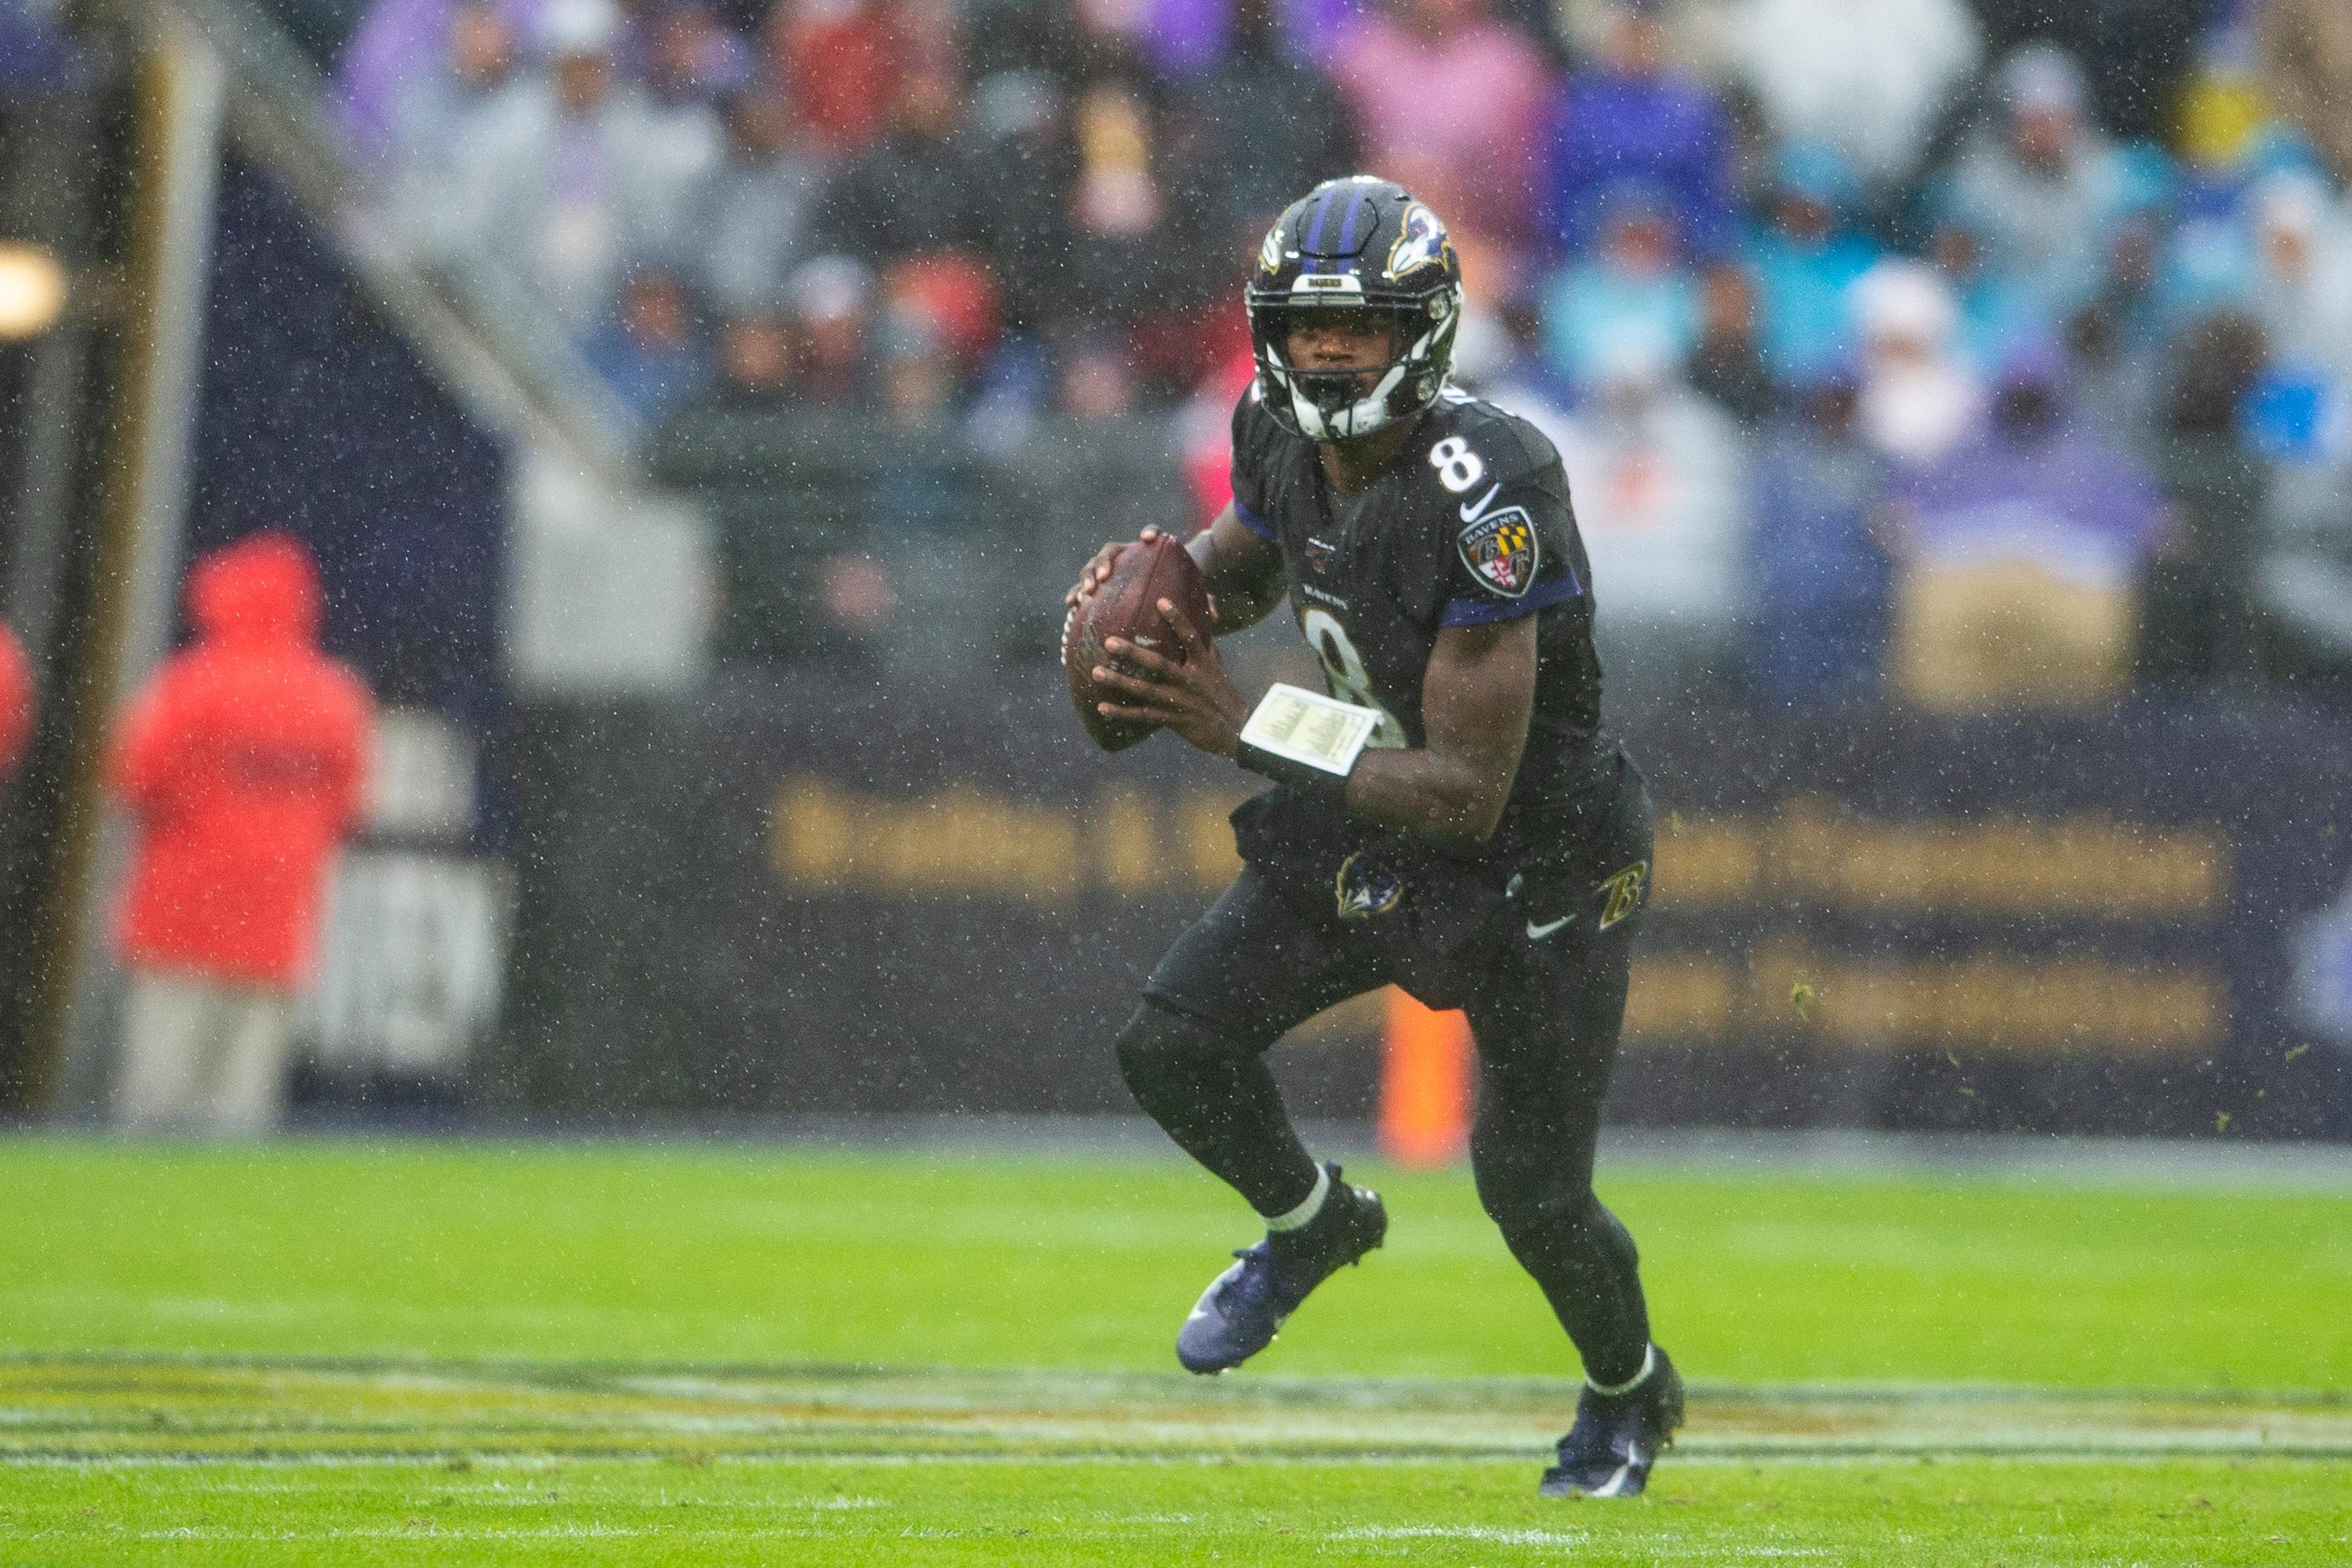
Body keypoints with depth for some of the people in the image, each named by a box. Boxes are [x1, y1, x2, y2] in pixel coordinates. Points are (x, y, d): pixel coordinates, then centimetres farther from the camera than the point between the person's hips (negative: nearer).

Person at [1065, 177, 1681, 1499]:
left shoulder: (1488, 501, -34)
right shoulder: (1287, 438, -11)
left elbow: (1465, 794, -33)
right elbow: (1243, 565, 15)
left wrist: (1239, 730, -35)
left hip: (1540, 858, -6)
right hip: (1372, 833, 6)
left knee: (1533, 1194, 2)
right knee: (1174, 1050, -7)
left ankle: (1631, 1394, 36)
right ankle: (1312, 1225, 25)